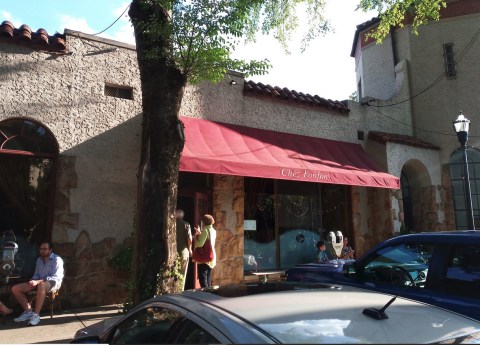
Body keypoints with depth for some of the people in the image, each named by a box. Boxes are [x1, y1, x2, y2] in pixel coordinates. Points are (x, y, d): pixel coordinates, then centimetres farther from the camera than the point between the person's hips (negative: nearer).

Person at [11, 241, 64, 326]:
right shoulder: (39, 260, 15)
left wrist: (37, 281, -27)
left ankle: (36, 315, -33)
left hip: (53, 283, -8)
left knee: (42, 285, -43)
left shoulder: (57, 260, -9)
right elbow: (36, 275, 17)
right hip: (39, 283, 8)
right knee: (15, 288, -7)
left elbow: (55, 277, -18)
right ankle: (28, 311, -4)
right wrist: (32, 281, -8)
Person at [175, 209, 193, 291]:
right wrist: (189, 249, 5)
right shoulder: (186, 224, -4)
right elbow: (189, 238, -9)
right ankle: (180, 290, 9)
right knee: (182, 273, 8)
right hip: (183, 250, -1)